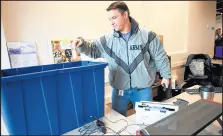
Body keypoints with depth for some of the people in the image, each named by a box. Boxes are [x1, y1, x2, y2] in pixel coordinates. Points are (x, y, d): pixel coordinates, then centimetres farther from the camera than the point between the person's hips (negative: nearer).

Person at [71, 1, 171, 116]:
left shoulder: (147, 36, -8)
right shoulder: (108, 39, -3)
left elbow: (160, 57, -1)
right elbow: (92, 50, 3)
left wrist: (166, 75, 2)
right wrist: (82, 44, -16)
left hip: (142, 88, -1)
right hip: (119, 89, 2)